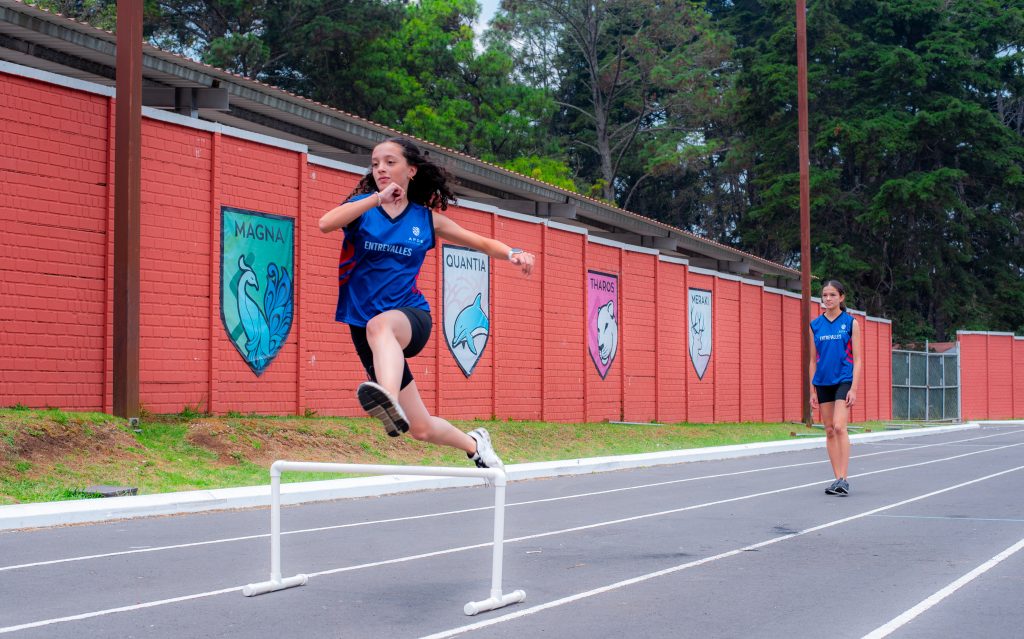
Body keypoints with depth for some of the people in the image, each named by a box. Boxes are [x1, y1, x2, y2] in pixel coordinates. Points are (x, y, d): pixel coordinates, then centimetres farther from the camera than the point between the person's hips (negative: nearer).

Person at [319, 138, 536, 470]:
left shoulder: (427, 219, 7)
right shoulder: (362, 206, 4)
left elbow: (484, 243, 15)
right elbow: (325, 223, -18)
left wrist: (513, 253, -6)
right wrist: (378, 198, -23)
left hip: (411, 317, -1)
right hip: (363, 327, 1)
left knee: (380, 325, -41)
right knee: (422, 429, 2)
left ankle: (391, 401, -66)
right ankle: (473, 443, 32)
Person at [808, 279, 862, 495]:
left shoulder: (851, 323, -1)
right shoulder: (815, 325, 8)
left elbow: (857, 359, -3)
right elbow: (813, 360, 12)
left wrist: (853, 388, -11)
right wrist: (812, 390, 8)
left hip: (844, 380, -4)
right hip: (823, 382, 4)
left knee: (839, 427, -17)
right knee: (829, 431, 5)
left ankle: (844, 479, -17)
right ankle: (838, 479, 11)